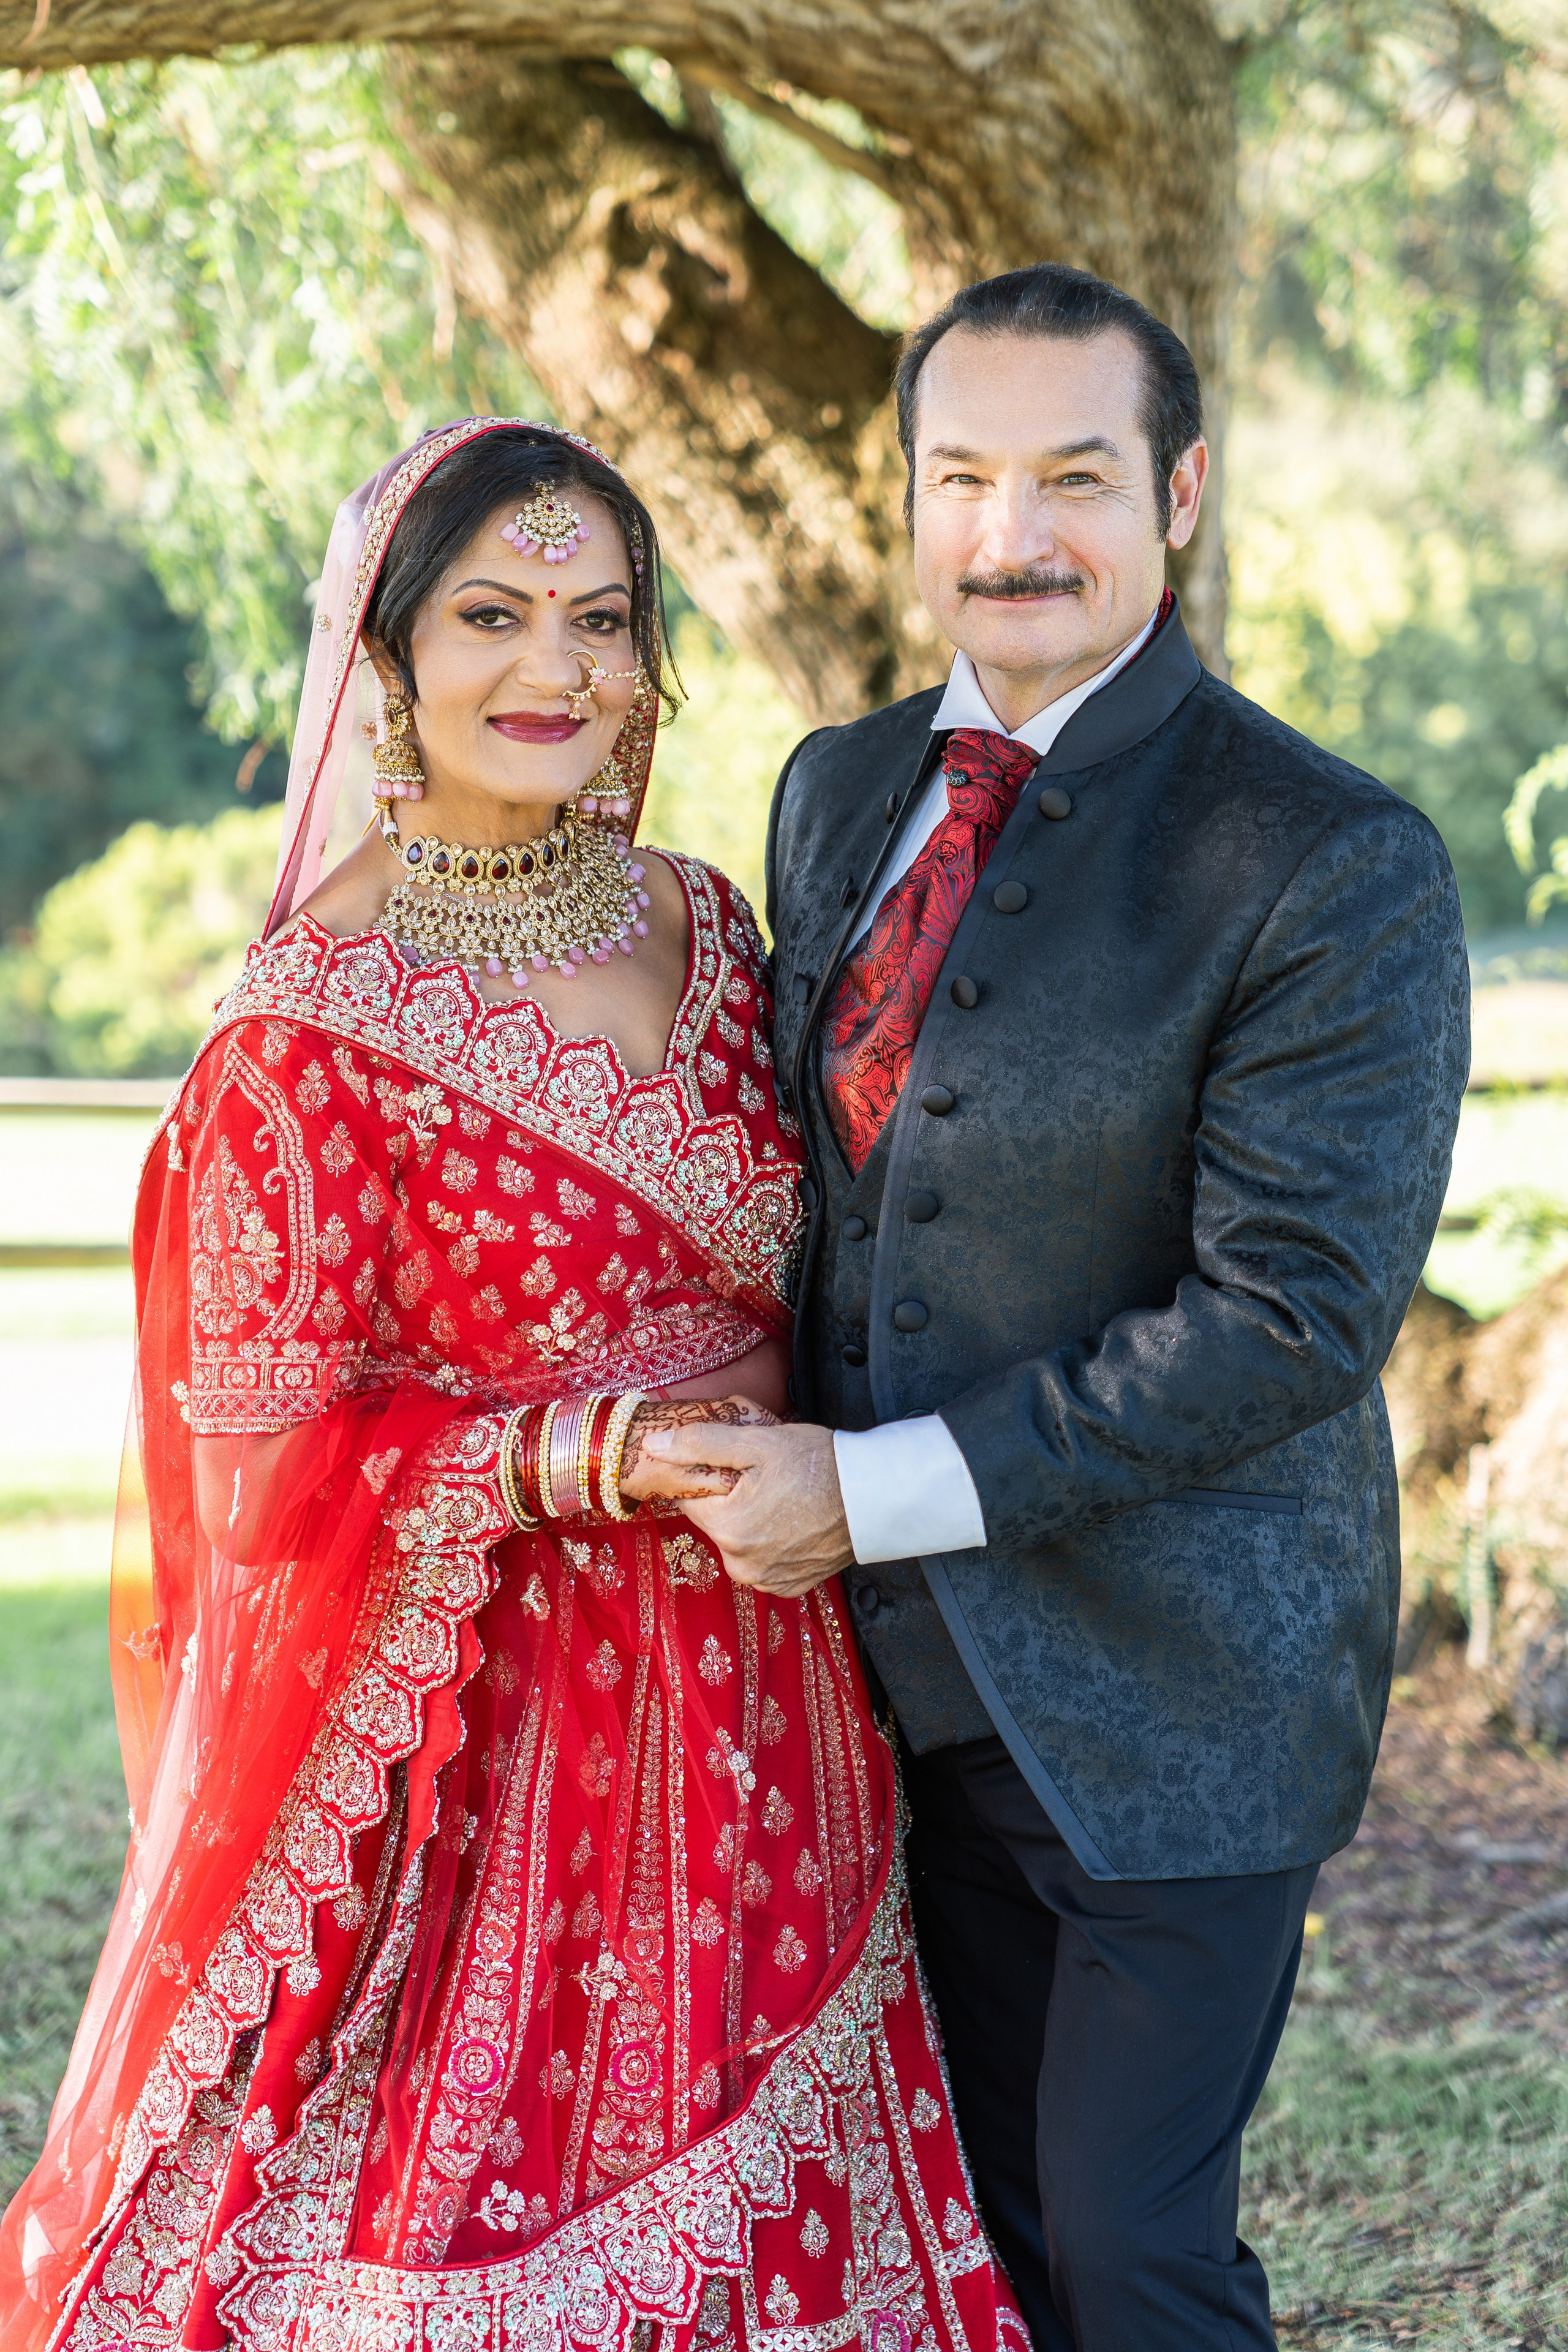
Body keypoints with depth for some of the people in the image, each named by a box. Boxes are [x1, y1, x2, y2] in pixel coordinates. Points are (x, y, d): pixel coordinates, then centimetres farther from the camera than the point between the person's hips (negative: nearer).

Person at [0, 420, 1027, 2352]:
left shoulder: (703, 927, 4)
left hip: (752, 1717, 6)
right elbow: (265, 1447, -14)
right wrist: (581, 1456, -21)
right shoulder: (320, 1019, -15)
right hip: (483, 1731, -6)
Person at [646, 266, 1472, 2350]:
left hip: (1170, 1682, -6)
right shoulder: (839, 791, 6)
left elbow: (1297, 1312, -21)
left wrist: (877, 1492, -19)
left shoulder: (1333, 865, -16)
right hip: (916, 1659, 6)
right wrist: (771, 1477, 3)